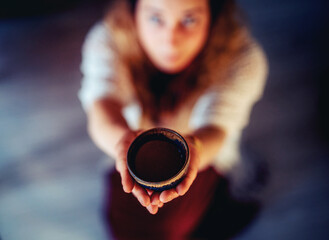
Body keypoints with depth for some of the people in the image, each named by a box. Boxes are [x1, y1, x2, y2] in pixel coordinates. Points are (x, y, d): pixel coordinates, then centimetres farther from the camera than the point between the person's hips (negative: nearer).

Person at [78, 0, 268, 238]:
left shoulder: (242, 56, -28)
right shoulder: (106, 42, -25)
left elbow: (215, 126, -41)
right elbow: (102, 104, -41)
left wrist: (192, 146, -64)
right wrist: (124, 138, -63)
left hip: (206, 152, -1)